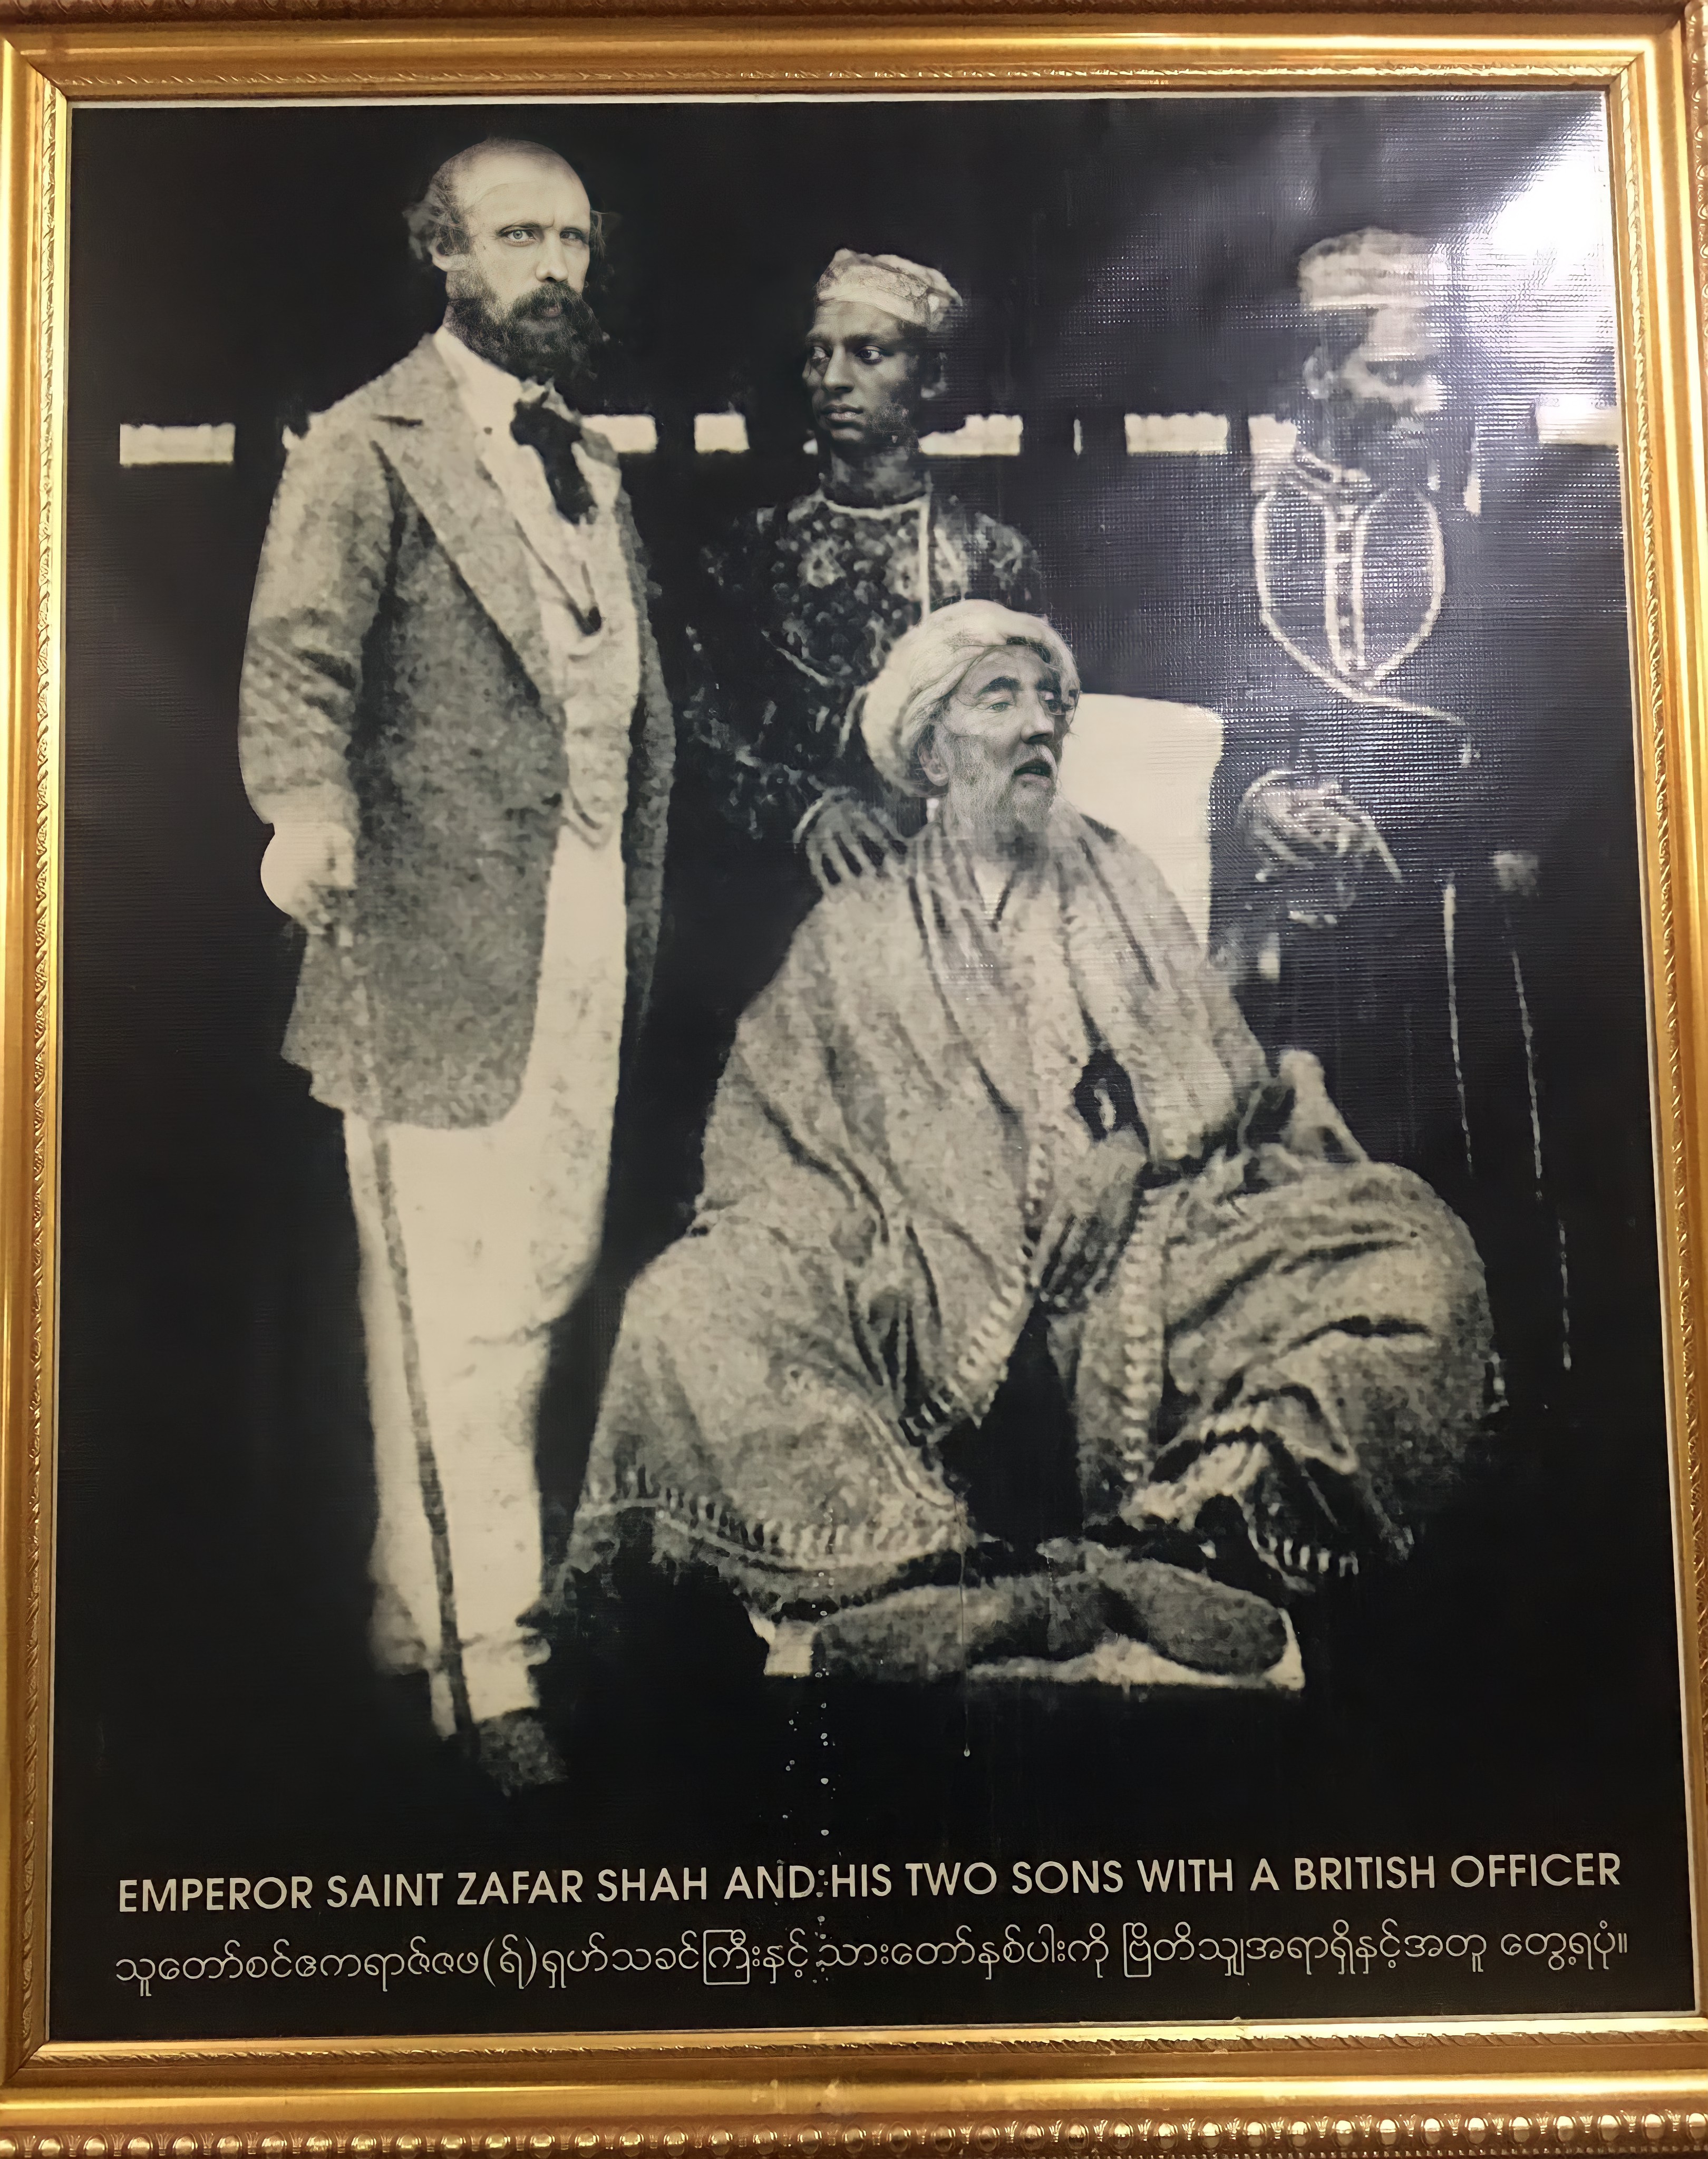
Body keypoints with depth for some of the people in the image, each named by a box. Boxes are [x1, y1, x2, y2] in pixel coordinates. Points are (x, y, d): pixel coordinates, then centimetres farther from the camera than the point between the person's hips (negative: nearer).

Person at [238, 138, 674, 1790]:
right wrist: (308, 816, -33)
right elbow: (297, 662, -13)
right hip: (441, 945, -7)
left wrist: (639, 918, 16)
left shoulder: (591, 466, 20)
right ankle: (488, 1662, 9)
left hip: (584, 943, 7)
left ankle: (426, 1610, 30)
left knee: (542, 1285, 12)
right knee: (463, 1310, -5)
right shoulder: (367, 449, -1)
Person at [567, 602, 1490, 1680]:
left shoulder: (1126, 891, 22)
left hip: (1150, 1273, 2)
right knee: (693, 1310, -28)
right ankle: (951, 1567, -37)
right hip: (929, 1296, -1)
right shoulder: (857, 932, 16)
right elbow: (769, 1148, 8)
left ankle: (1167, 1538, -36)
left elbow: (1240, 1098, 20)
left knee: (1419, 1258, -22)